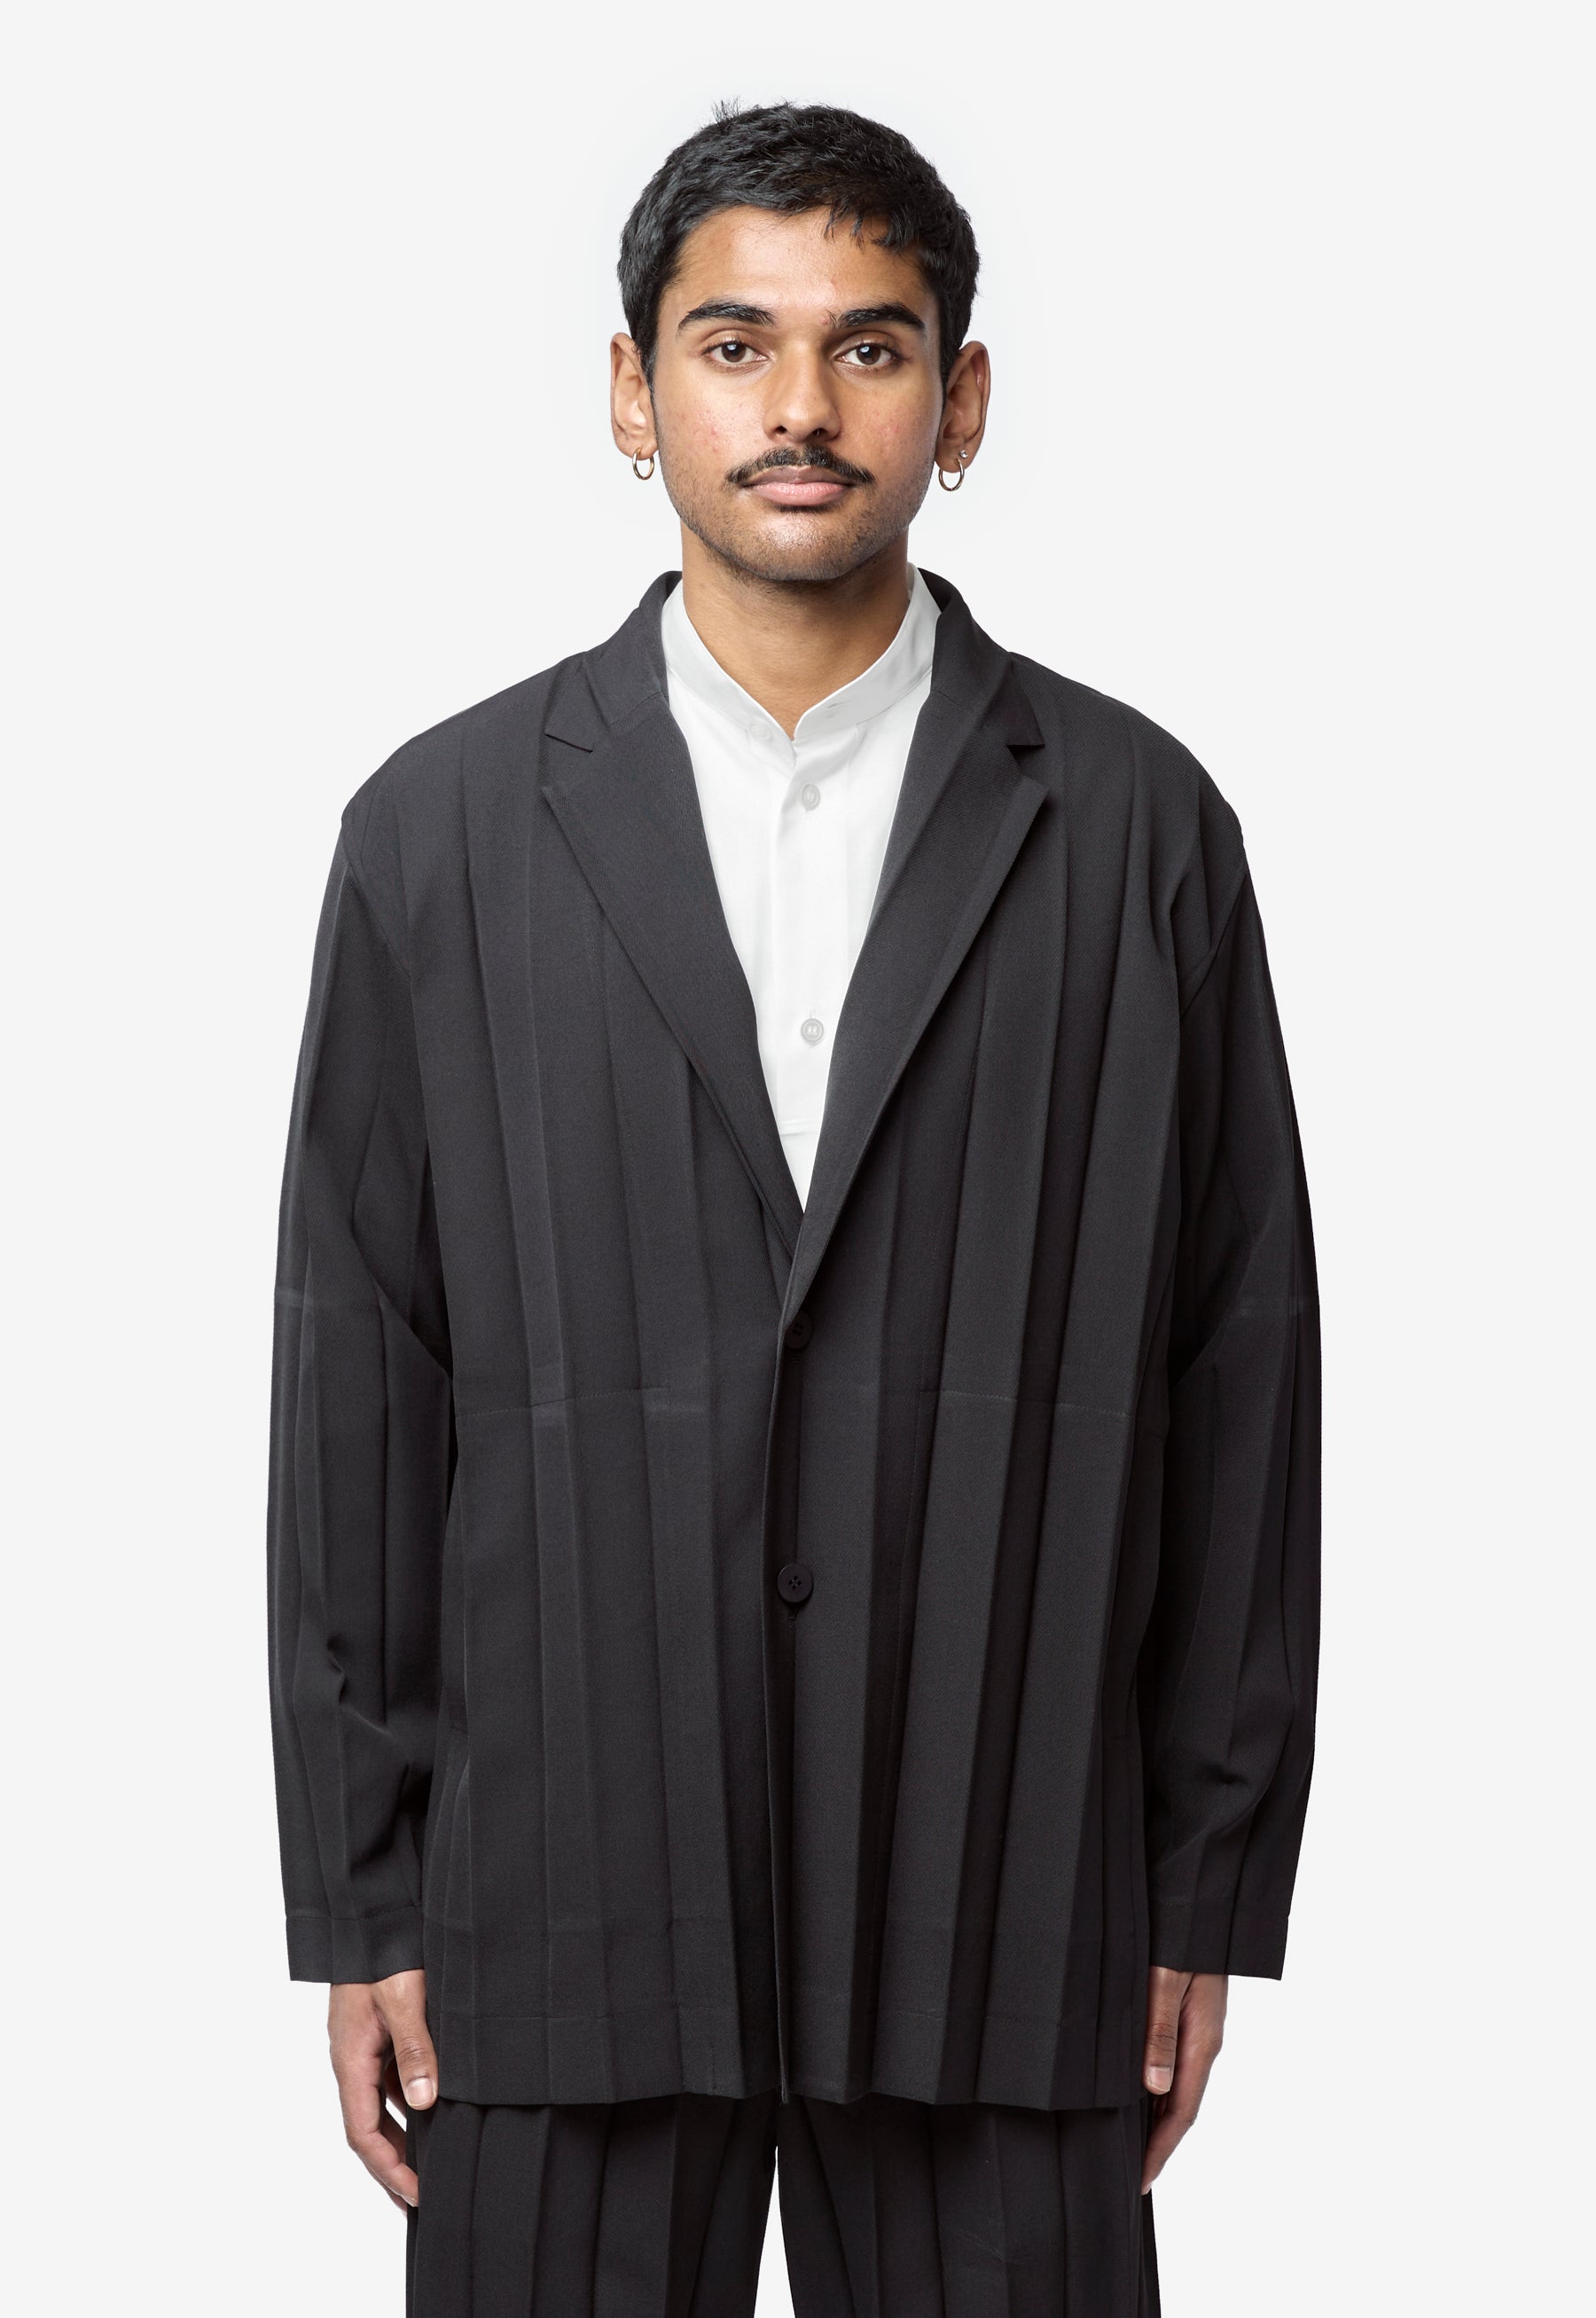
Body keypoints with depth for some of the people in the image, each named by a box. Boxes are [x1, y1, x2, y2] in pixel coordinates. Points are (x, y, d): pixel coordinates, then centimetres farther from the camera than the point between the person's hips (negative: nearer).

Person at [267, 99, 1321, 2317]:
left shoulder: (1136, 825, 3)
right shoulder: (445, 829, 4)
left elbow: (1239, 1361, 4)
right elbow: (358, 1379, 4)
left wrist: (1214, 1884, 3)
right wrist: (358, 1903, 1)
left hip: (1006, 1910, 0)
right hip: (558, 1908, 0)